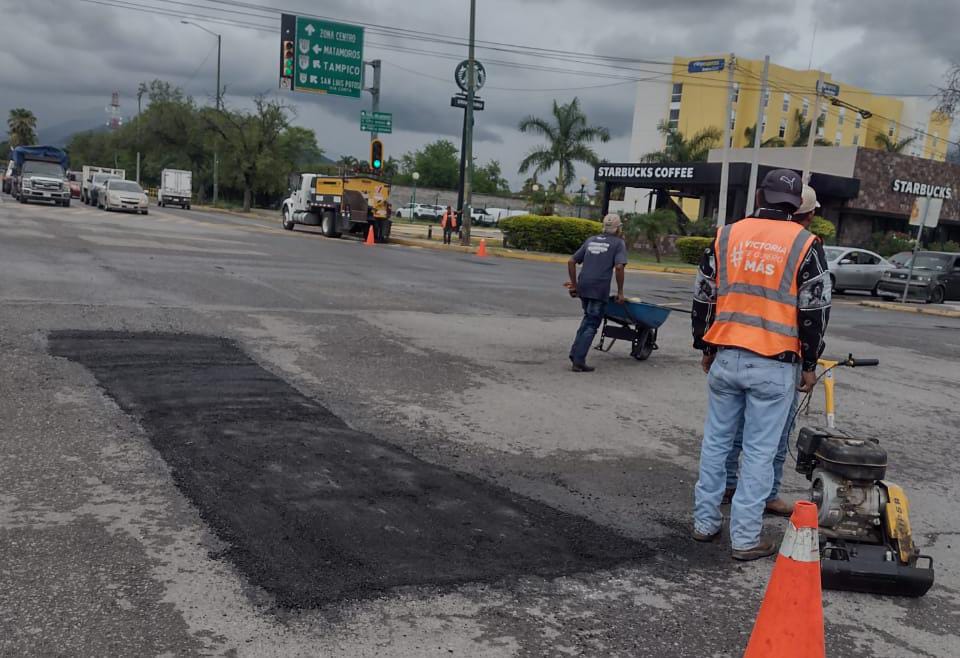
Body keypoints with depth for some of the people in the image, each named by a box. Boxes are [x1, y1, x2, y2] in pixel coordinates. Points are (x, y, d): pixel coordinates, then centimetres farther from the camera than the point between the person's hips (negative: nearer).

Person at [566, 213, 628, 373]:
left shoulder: (591, 240, 18)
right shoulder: (619, 243, 3)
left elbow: (571, 262, 15)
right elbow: (619, 267, -13)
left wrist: (574, 284, 19)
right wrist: (620, 291, -6)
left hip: (583, 287, 5)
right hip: (600, 289, -5)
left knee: (588, 318, 24)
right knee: (592, 325, 1)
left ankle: (575, 352, 16)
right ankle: (578, 361, -3)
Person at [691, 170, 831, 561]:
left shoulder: (727, 236, 5)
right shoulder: (804, 244, -4)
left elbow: (703, 297, 9)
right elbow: (815, 310, -4)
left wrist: (706, 349, 19)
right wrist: (809, 364, 5)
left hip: (725, 359, 3)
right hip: (773, 366, -3)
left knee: (716, 441, 14)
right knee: (760, 452, 3)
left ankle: (705, 522, 22)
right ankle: (745, 537, 9)